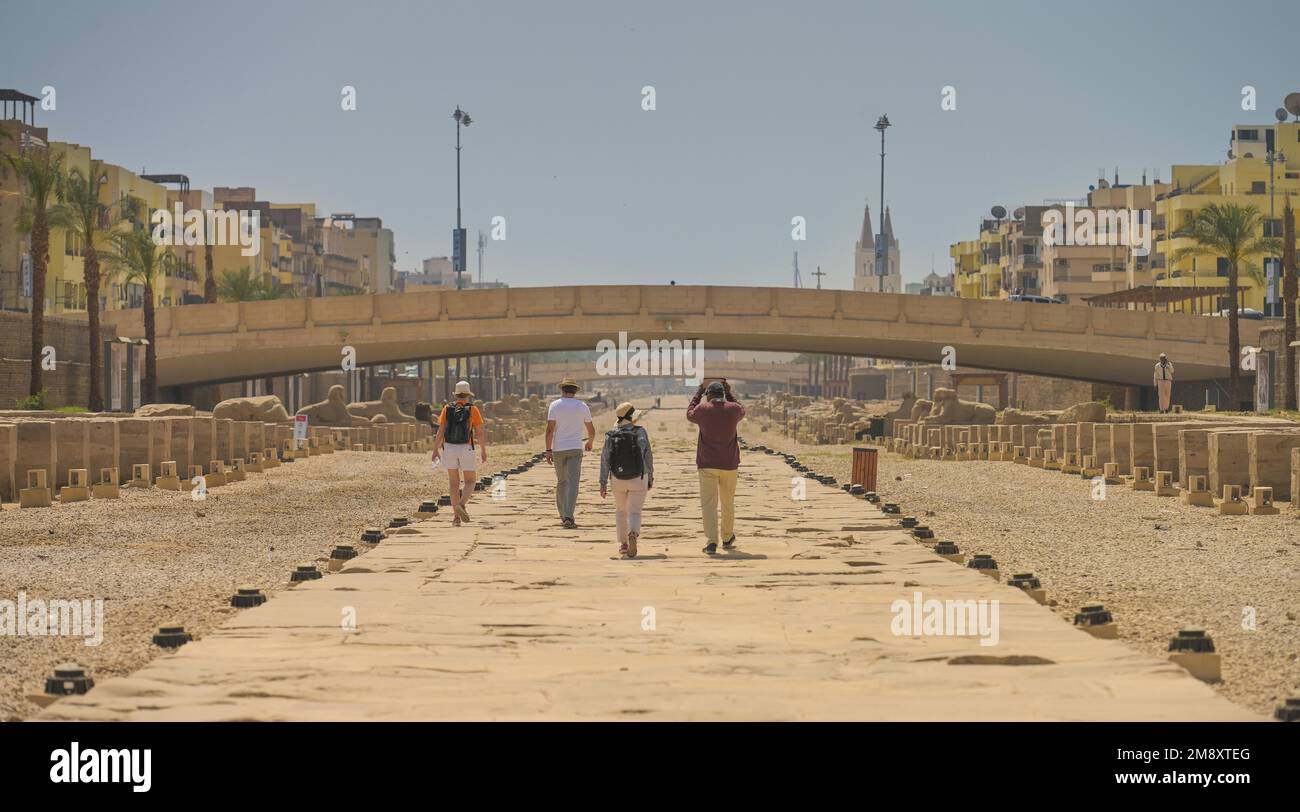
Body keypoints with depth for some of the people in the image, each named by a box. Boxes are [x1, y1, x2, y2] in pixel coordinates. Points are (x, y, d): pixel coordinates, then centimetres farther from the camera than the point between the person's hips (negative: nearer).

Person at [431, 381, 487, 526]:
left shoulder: (447, 409, 1)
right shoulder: (473, 409, -4)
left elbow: (440, 431, -3)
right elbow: (479, 433, -5)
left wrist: (436, 450, 2)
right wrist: (483, 450, 6)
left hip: (449, 448, 2)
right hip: (466, 449, -2)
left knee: (454, 482, 12)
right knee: (469, 482, 8)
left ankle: (456, 515, 7)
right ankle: (461, 504, -21)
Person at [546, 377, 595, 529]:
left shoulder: (555, 405, -2)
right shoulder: (582, 407, 2)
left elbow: (550, 429, -10)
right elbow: (591, 430, 9)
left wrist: (548, 450, -7)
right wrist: (589, 443, 29)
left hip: (558, 449, 1)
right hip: (575, 449, -1)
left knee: (561, 482, 16)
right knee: (572, 483, -6)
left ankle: (563, 516, 21)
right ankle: (568, 517, -20)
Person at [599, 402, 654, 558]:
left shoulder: (611, 436, -3)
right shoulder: (640, 432, -7)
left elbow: (605, 460, -5)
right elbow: (648, 456, -3)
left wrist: (603, 483, -1)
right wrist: (650, 477, 9)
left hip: (618, 480, 2)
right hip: (638, 478, -2)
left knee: (620, 511, 21)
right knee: (634, 512, -1)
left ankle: (623, 544, 22)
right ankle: (633, 535, -30)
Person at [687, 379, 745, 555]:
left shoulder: (703, 409, -6)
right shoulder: (733, 409, -2)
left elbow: (689, 414, 17)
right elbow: (742, 412, 23)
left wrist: (698, 393, 25)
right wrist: (730, 394, 25)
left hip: (707, 465, -2)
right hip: (729, 464, 2)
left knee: (709, 504, -3)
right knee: (728, 502, 17)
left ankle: (712, 541, -15)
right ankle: (727, 538, 31)